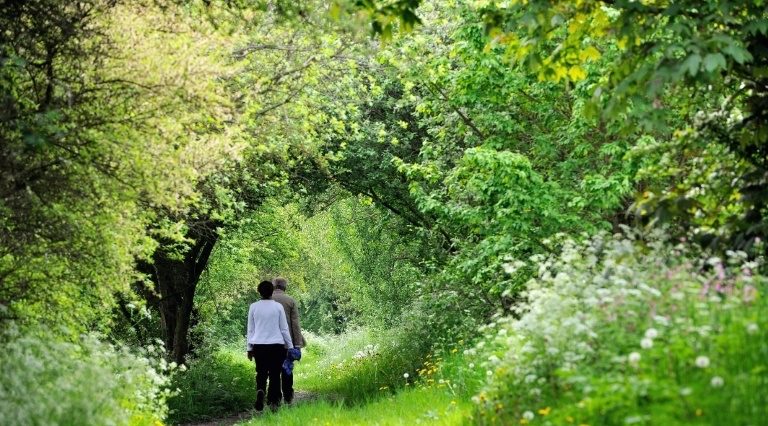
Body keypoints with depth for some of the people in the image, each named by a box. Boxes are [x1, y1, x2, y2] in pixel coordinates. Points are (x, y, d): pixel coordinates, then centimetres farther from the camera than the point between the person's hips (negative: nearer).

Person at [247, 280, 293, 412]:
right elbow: (284, 329, 2)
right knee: (275, 374, 7)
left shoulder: (254, 307, 1)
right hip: (276, 345, -1)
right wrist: (290, 346, 11)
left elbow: (250, 329, 7)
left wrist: (249, 348, 15)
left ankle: (260, 391, -17)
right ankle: (273, 402, 4)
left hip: (258, 345, 1)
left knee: (261, 373, 10)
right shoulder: (278, 307, -3)